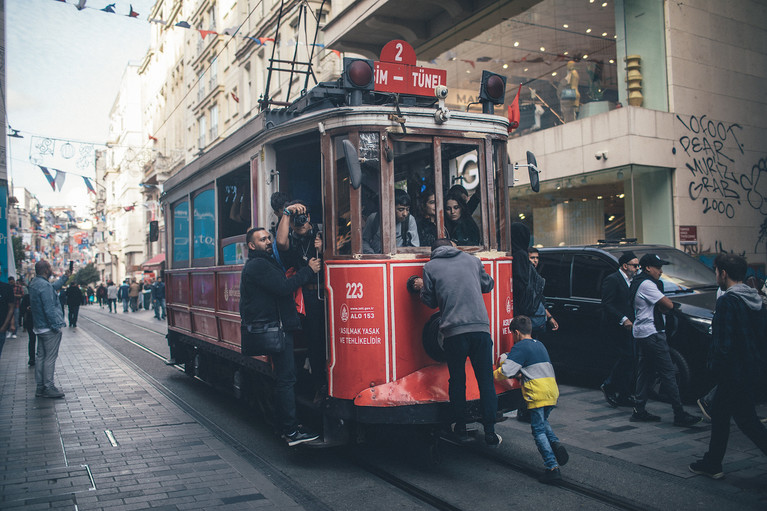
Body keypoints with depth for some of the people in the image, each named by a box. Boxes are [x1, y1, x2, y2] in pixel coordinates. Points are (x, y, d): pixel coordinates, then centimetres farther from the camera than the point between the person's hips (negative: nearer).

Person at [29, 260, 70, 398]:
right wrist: (56, 326, -18)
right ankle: (48, 388, 1)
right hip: (49, 328, -10)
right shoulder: (45, 286, -20)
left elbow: (54, 286, 28)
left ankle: (40, 387, 18)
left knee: (41, 356, 12)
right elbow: (49, 309, -23)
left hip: (40, 327, 10)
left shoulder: (34, 283, 10)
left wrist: (64, 277, 33)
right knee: (50, 358, -3)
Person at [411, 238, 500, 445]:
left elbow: (430, 302, 9)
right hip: (480, 327, 1)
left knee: (457, 381, 14)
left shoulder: (430, 267, 7)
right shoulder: (472, 260, 14)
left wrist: (422, 288, 28)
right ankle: (490, 432, 8)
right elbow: (488, 285, 27)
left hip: (453, 331, -1)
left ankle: (460, 427, 23)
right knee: (486, 380, 7)